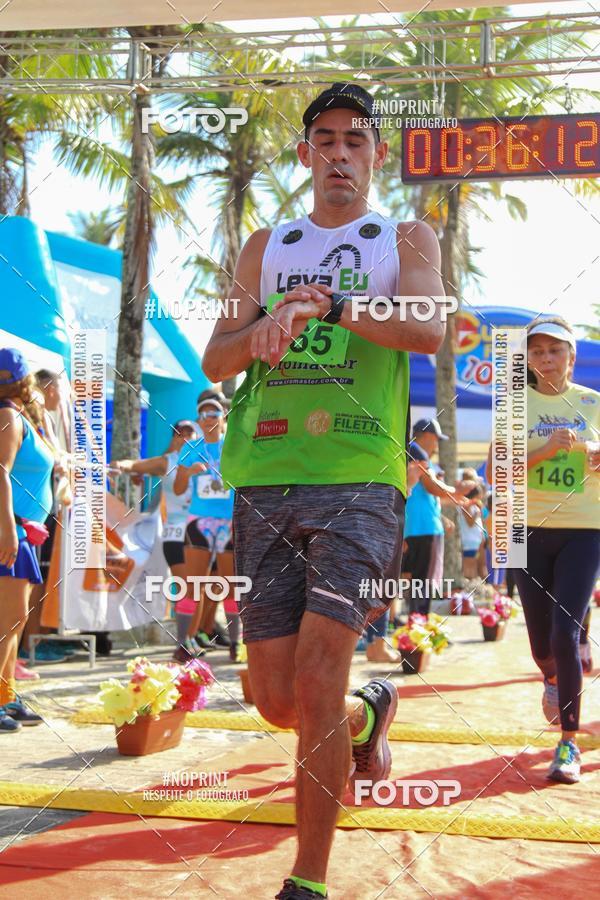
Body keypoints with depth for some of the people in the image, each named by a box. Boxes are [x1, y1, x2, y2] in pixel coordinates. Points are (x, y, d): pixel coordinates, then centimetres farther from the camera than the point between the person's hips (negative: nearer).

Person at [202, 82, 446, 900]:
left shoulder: (406, 239, 12)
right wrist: (262, 331, -12)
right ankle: (369, 713, 38)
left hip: (359, 481, -3)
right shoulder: (266, 248, 20)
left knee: (316, 684, -13)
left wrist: (328, 303, -25)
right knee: (277, 700, 4)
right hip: (266, 484, 4)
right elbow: (216, 359, 11)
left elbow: (429, 329, -9)